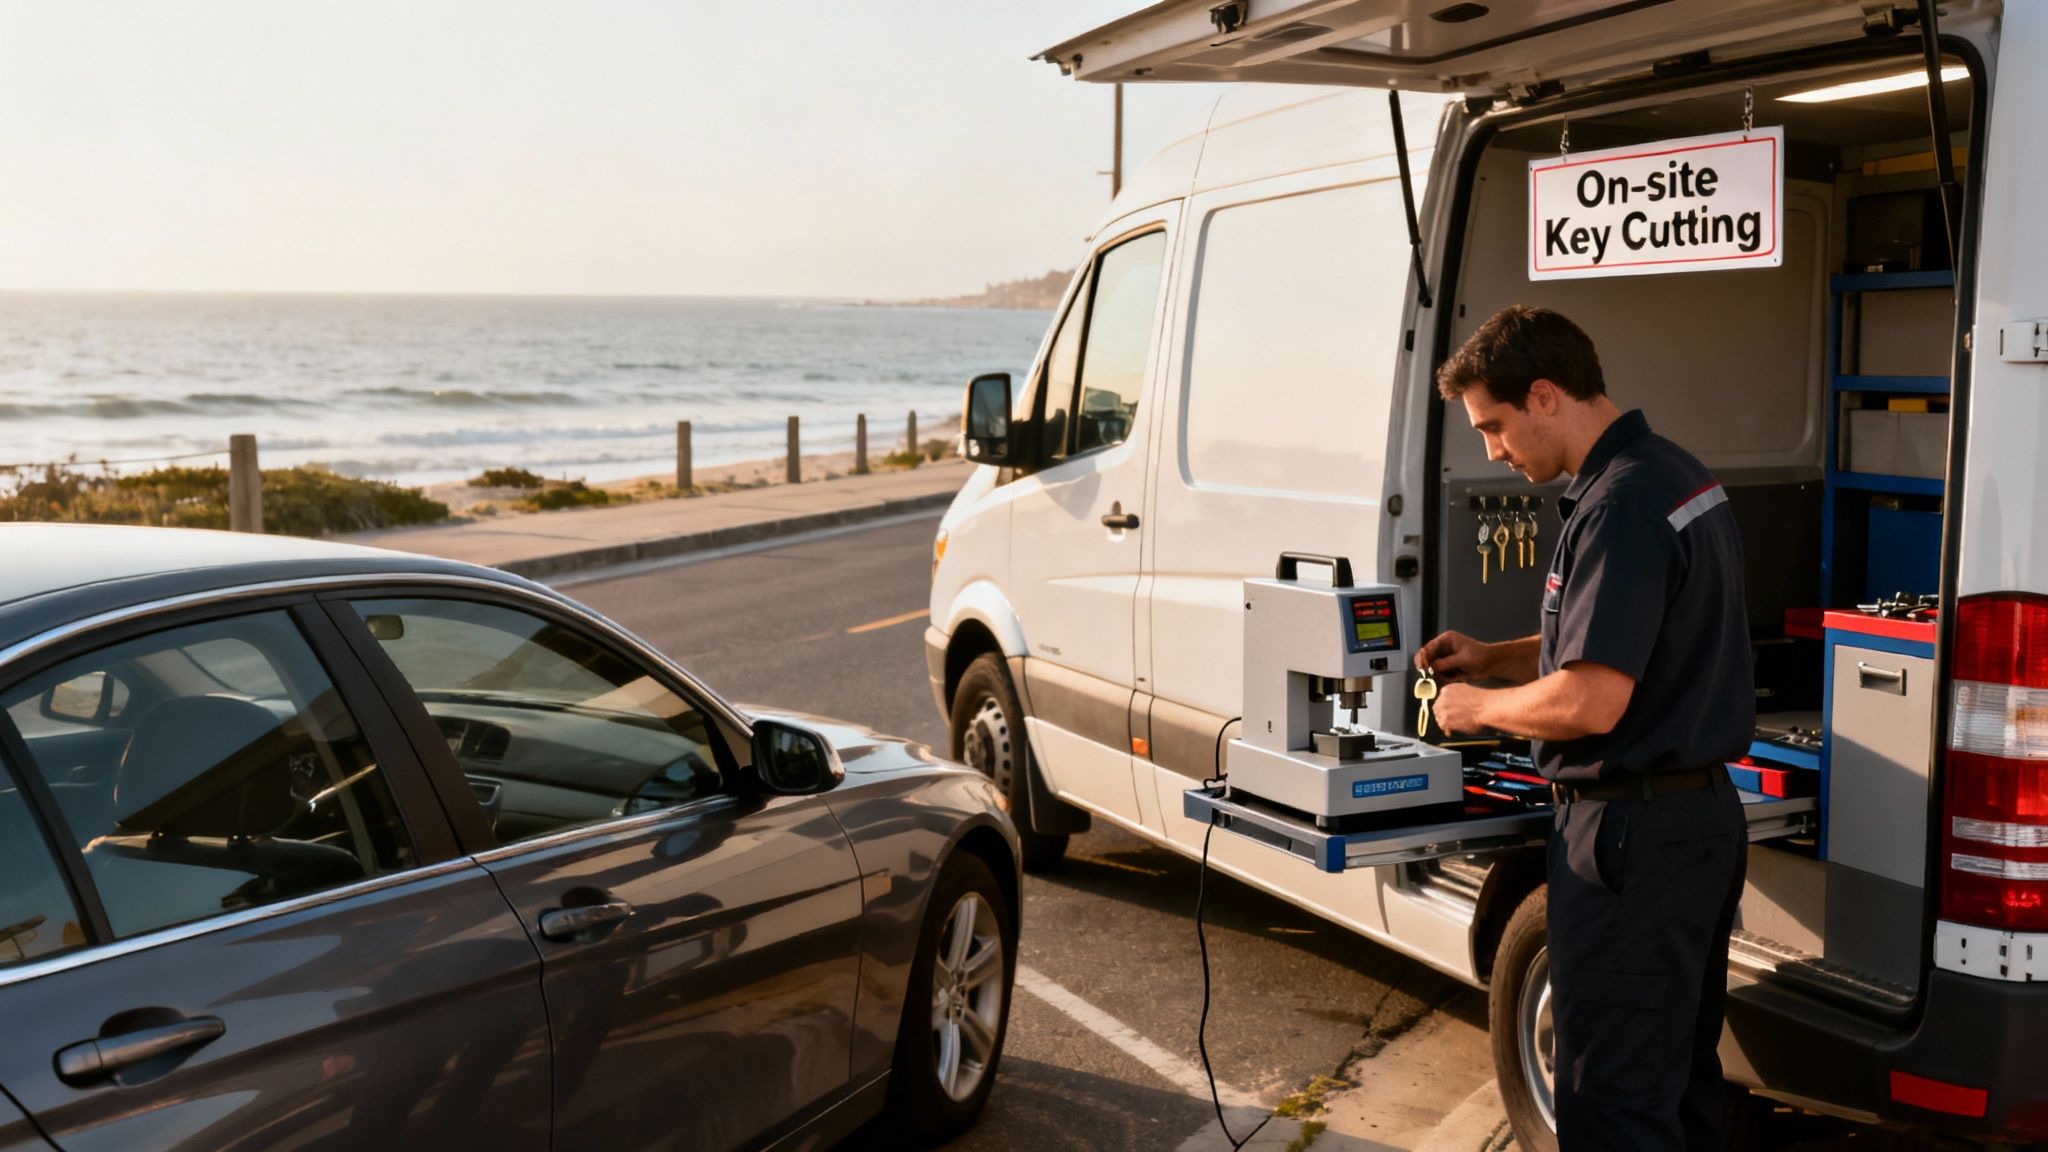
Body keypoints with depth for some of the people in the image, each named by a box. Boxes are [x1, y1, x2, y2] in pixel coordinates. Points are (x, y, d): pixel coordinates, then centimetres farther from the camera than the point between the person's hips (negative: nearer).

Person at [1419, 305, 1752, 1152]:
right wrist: (1491, 657, 13)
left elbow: (1590, 701, -27)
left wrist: (1479, 707, -9)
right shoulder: (1679, 474, 10)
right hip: (1705, 809, 10)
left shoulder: (1620, 510, -23)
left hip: (1632, 832, -10)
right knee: (1682, 1074, 22)